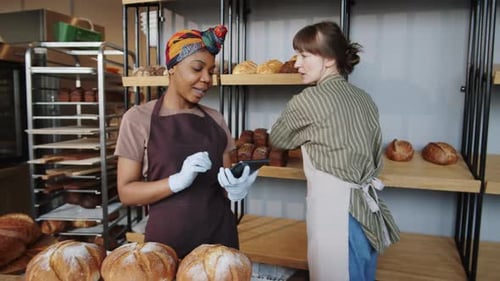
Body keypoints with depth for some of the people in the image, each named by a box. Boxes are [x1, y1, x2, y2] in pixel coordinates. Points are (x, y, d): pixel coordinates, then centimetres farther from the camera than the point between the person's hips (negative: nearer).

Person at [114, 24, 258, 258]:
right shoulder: (138, 118, -6)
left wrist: (235, 189, -14)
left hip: (220, 234, 4)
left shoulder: (215, 119, 6)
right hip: (168, 238, -3)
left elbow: (226, 181, 10)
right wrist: (178, 181, -23)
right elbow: (126, 192, -7)